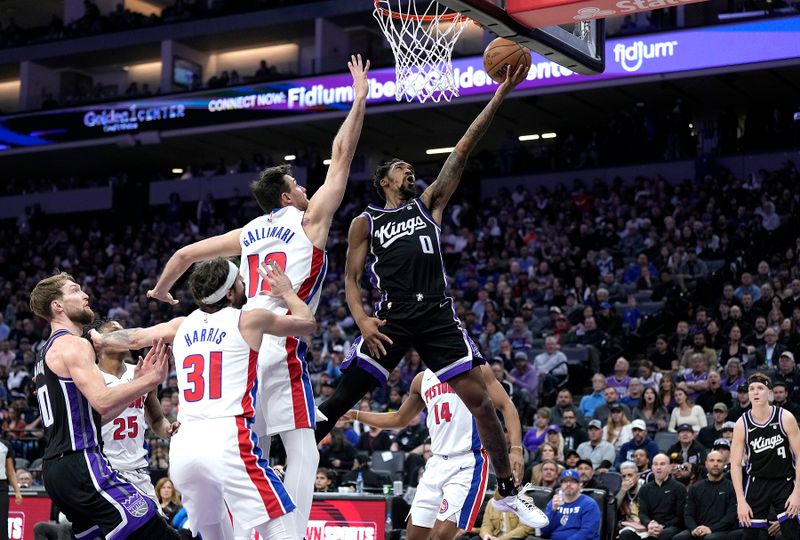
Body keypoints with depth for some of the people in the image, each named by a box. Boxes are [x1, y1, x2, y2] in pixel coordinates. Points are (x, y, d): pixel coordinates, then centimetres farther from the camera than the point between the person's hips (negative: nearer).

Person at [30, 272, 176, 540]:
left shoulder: (47, 352, 24)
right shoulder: (72, 344, -7)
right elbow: (103, 403, -22)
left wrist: (138, 380, 17)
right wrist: (150, 379, -17)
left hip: (55, 467, 11)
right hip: (81, 464, -11)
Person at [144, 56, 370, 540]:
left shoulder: (248, 234, 19)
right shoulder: (309, 220, 4)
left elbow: (186, 253, 22)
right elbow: (342, 158, 5)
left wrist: (160, 291, 39)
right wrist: (359, 99, 11)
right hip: (280, 346, -6)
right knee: (302, 451, -6)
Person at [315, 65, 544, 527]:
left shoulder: (429, 203, 16)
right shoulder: (365, 223, 12)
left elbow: (463, 151, 8)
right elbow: (351, 279, 9)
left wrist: (501, 94, 1)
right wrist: (362, 320, -13)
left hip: (437, 315, 2)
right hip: (392, 318, -1)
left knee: (479, 397, -4)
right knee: (342, 396, -8)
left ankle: (509, 491, 7)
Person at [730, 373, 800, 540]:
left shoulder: (785, 418, -10)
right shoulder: (741, 424, -7)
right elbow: (735, 465, -4)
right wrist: (741, 501, -11)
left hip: (785, 482, -1)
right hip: (757, 482, 1)